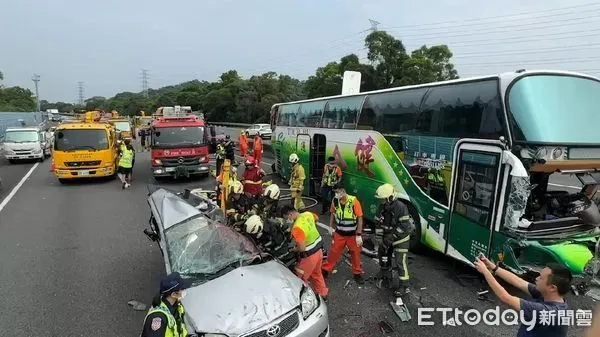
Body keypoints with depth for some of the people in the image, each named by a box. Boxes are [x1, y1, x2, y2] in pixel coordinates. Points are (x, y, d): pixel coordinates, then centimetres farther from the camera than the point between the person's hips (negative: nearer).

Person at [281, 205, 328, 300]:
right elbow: (316, 218, 18)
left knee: (300, 278, 11)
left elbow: (302, 248, -31)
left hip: (309, 255, -9)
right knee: (317, 273, 28)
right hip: (319, 249, 9)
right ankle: (323, 294, 43)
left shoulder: (297, 227, -31)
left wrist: (293, 249, -11)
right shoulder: (308, 214, -7)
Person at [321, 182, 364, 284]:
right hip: (339, 233, 3)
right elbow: (333, 214, 10)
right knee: (333, 252, 10)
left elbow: (360, 218, -16)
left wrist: (359, 235, -16)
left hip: (352, 234, -2)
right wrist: (331, 227, 7)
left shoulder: (354, 201, -22)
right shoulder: (335, 201, -9)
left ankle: (357, 273, 33)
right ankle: (326, 270, 27)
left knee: (355, 254, 13)